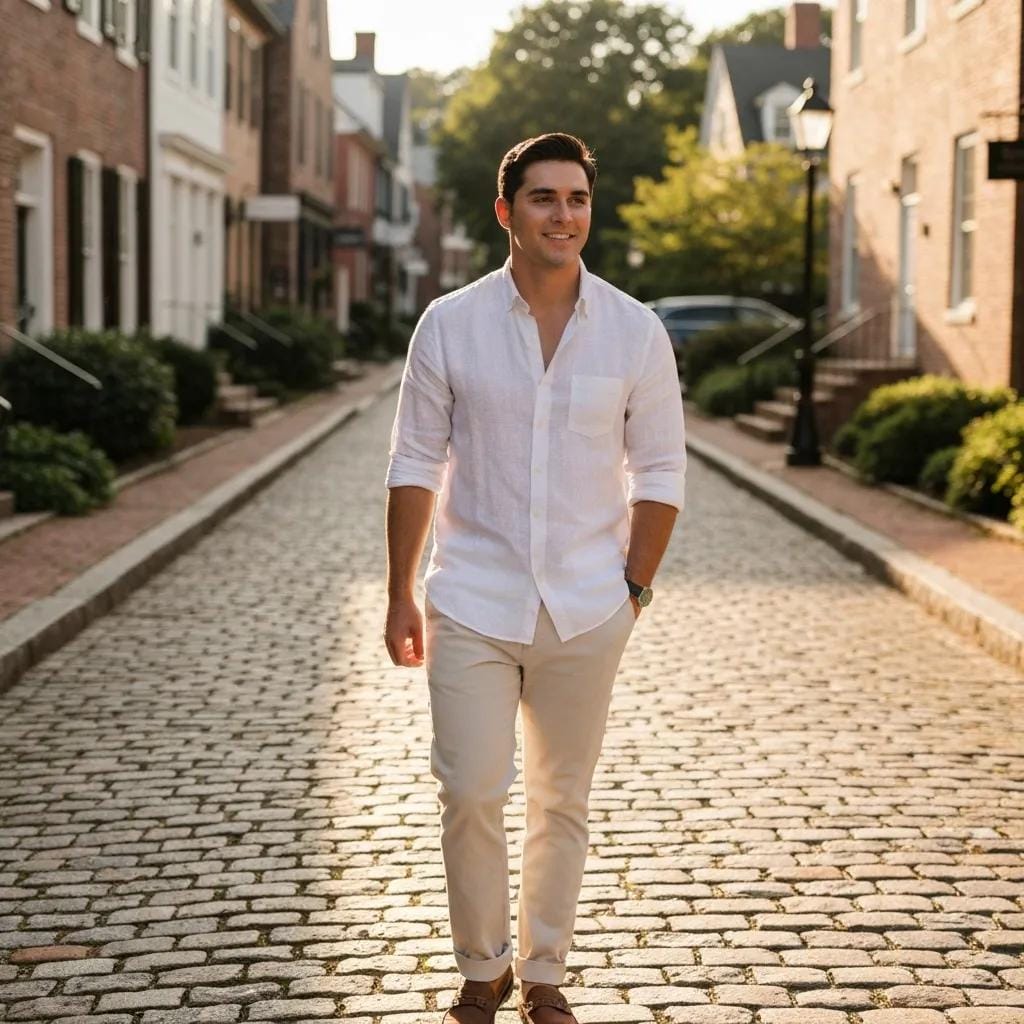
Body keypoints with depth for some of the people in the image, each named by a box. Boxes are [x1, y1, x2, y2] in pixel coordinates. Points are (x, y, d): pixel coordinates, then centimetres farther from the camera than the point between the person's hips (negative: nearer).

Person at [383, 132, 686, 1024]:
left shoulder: (636, 332, -1)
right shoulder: (449, 325, -2)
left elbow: (659, 474, 5)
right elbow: (415, 466, 2)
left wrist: (633, 590, 1)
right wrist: (401, 595, 2)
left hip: (587, 613, 1)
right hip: (473, 605, -1)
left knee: (563, 803, 10)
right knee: (471, 794, -3)